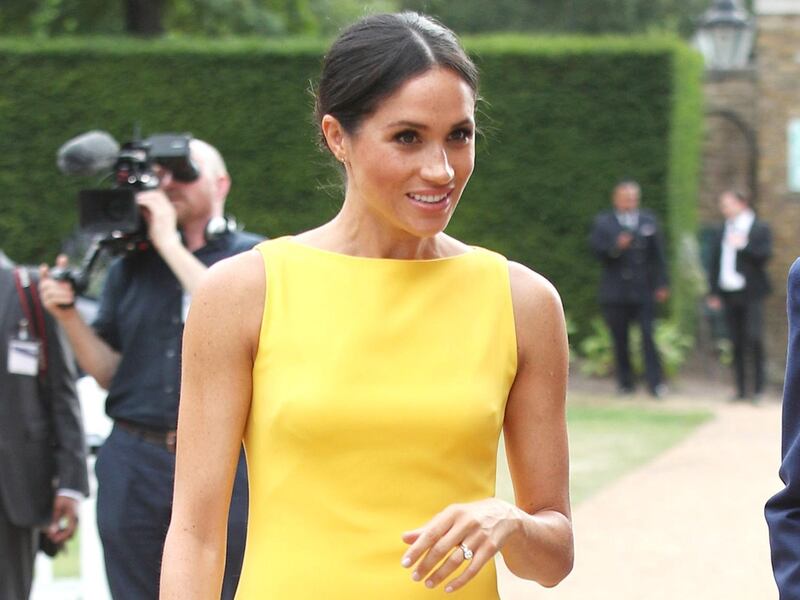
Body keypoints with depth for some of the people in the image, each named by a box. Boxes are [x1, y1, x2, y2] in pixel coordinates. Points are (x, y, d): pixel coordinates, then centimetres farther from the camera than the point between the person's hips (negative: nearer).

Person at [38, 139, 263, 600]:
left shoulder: (252, 256, 5)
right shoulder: (131, 267, 15)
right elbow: (109, 372, 14)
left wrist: (169, 243, -10)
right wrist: (68, 315, -2)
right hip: (134, 463, 3)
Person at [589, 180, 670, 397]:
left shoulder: (649, 221, 10)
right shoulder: (603, 222, 7)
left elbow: (658, 255, 10)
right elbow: (596, 249, -5)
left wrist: (662, 284, 4)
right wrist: (615, 247, -23)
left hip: (643, 290, 0)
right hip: (615, 292, 0)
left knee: (648, 336, -8)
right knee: (620, 340, 3)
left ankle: (655, 383, -6)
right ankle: (625, 382, 12)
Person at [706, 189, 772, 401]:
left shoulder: (760, 229, 1)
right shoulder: (721, 233, 15)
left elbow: (765, 255, -9)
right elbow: (714, 263, 15)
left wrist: (744, 245, -18)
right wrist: (714, 293, 10)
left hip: (751, 294, -5)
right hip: (729, 294, 5)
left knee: (754, 338, -12)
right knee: (737, 343, 5)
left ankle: (758, 387, -5)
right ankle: (741, 389, 9)